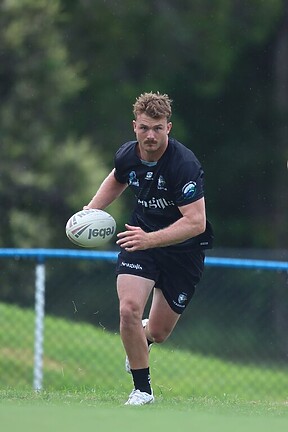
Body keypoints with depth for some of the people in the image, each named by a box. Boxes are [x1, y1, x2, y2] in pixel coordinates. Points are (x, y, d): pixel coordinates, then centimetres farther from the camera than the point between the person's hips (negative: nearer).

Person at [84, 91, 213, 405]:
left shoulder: (185, 165, -28)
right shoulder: (127, 155, -9)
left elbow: (196, 222, -33)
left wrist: (150, 239, -43)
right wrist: (92, 208, 3)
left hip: (183, 247, -3)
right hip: (141, 234, 3)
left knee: (158, 332, 5)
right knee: (129, 308, -21)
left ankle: (146, 336, 47)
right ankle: (142, 389, -2)